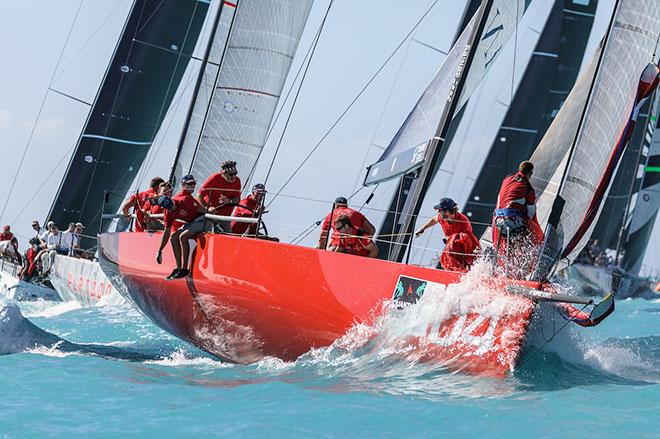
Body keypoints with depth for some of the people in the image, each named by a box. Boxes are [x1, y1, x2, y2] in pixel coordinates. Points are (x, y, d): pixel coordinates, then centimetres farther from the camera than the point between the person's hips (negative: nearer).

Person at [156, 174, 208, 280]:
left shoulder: (185, 200, -24)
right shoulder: (169, 212, -2)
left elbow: (204, 211, -18)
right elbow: (167, 232, 5)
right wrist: (159, 251, 5)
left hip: (202, 220, -8)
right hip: (190, 223, 8)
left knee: (183, 236, -24)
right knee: (173, 237, -4)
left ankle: (185, 269, -20)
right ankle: (178, 268, 0)